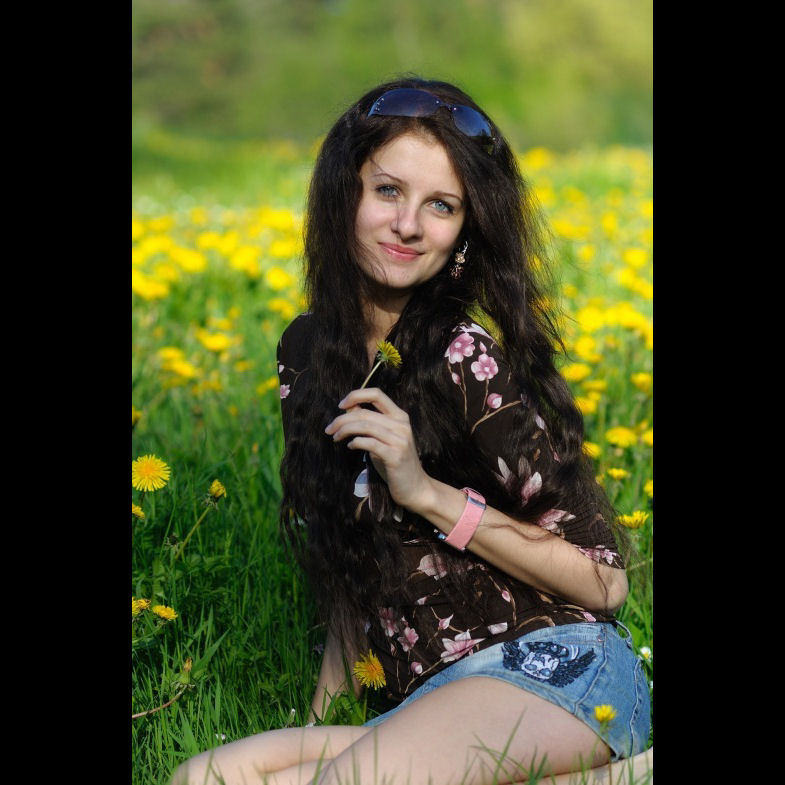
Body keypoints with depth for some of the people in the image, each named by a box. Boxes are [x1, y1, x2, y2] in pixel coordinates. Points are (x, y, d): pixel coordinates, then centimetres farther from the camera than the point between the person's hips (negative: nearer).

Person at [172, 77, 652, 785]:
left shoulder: (465, 355, -12)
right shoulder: (306, 353, 9)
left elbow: (604, 581, -9)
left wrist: (427, 492, -17)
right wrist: (317, 722, 14)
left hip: (554, 673, -8)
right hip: (429, 698, 8)